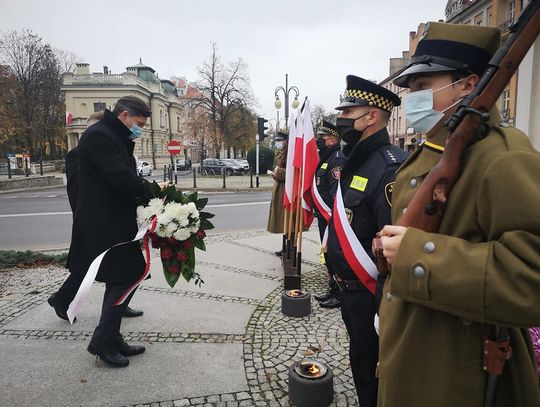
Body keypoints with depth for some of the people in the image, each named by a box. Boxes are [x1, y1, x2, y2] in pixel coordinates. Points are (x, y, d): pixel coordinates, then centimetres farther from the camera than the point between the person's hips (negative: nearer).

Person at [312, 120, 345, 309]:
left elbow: (337, 192, -25)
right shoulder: (325, 158, 16)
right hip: (324, 217, 10)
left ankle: (339, 294, 11)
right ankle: (332, 288, 31)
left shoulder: (338, 160, -17)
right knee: (328, 254, 18)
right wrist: (318, 212, 20)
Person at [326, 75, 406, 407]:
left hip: (371, 295, -9)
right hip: (351, 289, 9)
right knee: (361, 360, 26)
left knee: (374, 370, 11)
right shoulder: (356, 161, 8)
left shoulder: (391, 166, -23)